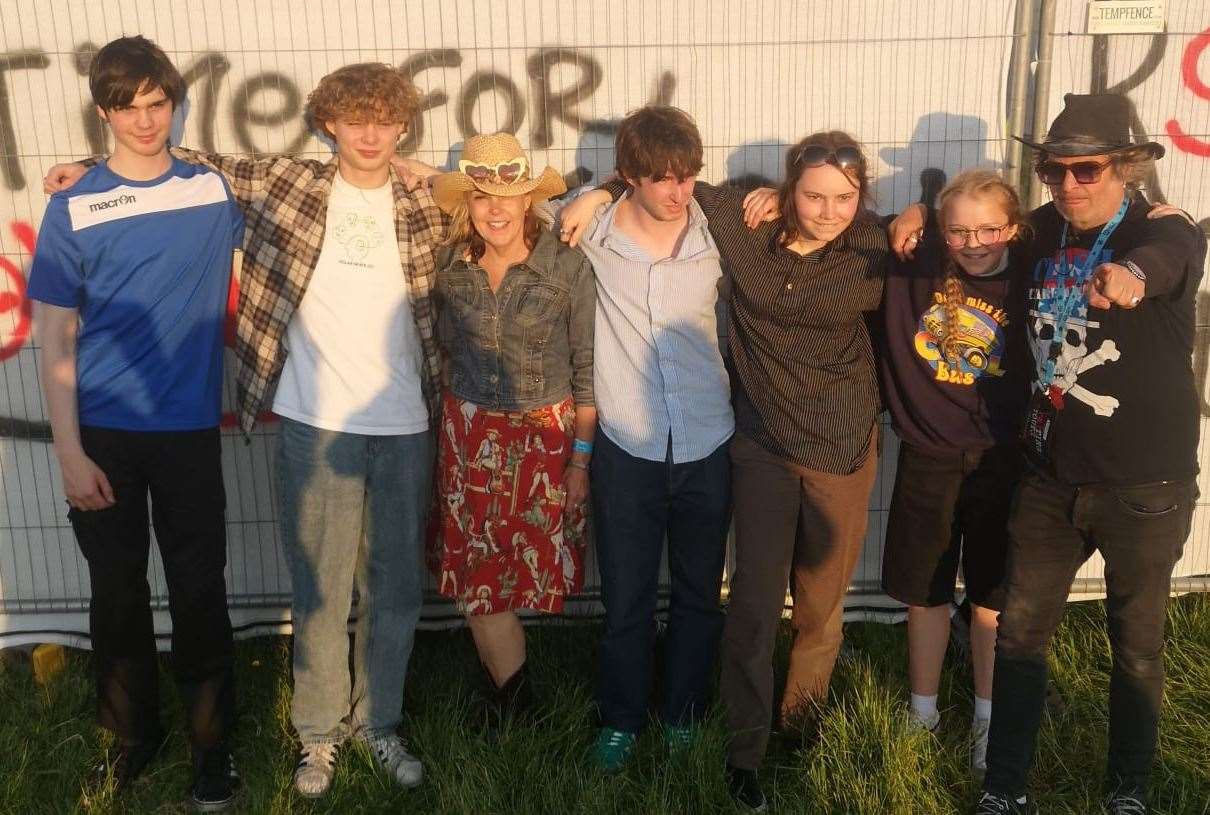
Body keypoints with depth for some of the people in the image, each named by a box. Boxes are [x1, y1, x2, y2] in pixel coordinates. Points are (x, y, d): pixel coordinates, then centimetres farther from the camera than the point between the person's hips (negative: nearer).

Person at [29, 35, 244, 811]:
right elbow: (55, 342, -2)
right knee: (118, 592, 11)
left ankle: (214, 742, 21)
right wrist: (70, 453, -8)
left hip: (190, 429, 0)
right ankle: (134, 732, 30)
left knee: (199, 592, 4)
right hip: (105, 432, 0)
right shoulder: (73, 208, -1)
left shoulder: (214, 189, 2)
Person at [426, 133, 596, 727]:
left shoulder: (567, 265, -10)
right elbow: (446, 350, 11)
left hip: (546, 433, -2)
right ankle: (512, 688, 28)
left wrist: (581, 456, -6)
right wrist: (452, 428, 9)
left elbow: (586, 367, -6)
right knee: (473, 573, 5)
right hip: (468, 433, 3)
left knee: (530, 565, 9)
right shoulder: (450, 265, -2)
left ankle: (505, 682, 36)